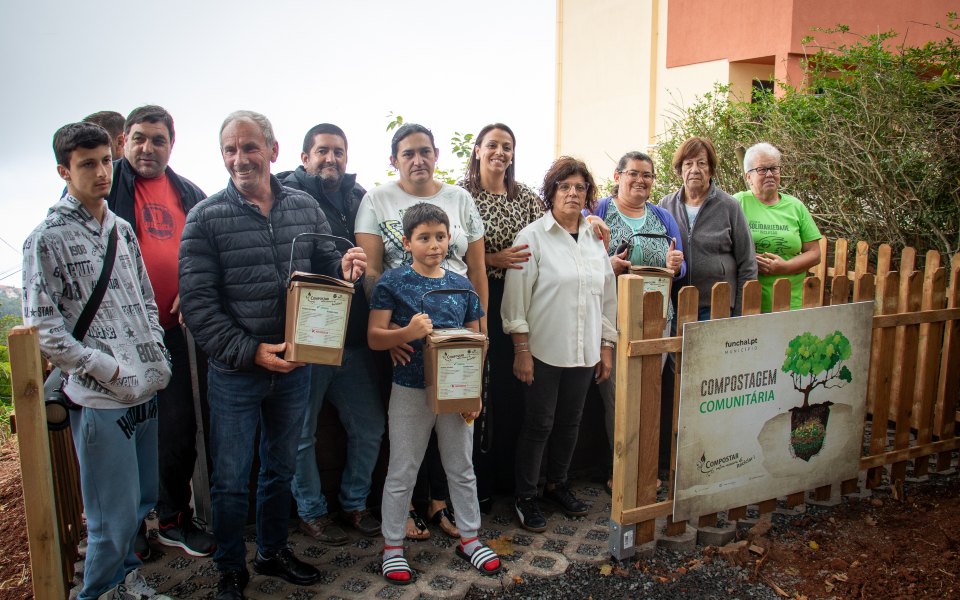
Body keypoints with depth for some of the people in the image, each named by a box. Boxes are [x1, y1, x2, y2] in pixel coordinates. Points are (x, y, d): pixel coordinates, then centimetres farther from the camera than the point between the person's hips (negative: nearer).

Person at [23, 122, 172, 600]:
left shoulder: (122, 229, 12)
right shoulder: (48, 239, -5)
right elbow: (43, 329, -9)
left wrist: (157, 357, 6)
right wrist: (109, 369, -13)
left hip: (146, 391, 6)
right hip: (99, 400, -6)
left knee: (143, 501, 17)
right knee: (114, 516, 0)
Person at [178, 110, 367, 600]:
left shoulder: (305, 207, 2)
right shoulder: (205, 218, -9)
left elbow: (326, 264, 9)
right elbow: (196, 302, -12)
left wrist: (343, 266, -15)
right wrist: (249, 351, -19)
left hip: (294, 368, 4)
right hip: (234, 374, -3)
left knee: (281, 468, 20)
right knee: (230, 478, 10)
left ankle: (273, 552, 41)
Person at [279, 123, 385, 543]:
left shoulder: (359, 197, 11)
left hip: (353, 337, 5)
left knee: (369, 427, 13)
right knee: (301, 432, 10)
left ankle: (354, 503, 32)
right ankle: (311, 511, 29)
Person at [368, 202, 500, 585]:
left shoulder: (461, 286, 2)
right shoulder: (392, 283, -8)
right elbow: (374, 338, -9)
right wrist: (407, 333, -28)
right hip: (410, 392, -3)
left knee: (462, 469, 17)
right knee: (402, 472, 10)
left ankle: (469, 538, 34)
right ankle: (392, 546, 27)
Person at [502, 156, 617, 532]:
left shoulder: (595, 238, 10)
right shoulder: (533, 236, -7)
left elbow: (608, 295, 14)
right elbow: (516, 296, -10)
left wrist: (607, 346, 11)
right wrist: (521, 350, -12)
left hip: (584, 351, 5)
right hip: (543, 349, -5)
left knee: (570, 421, 15)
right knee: (539, 424, 3)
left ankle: (557, 485, 34)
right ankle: (525, 497, 18)